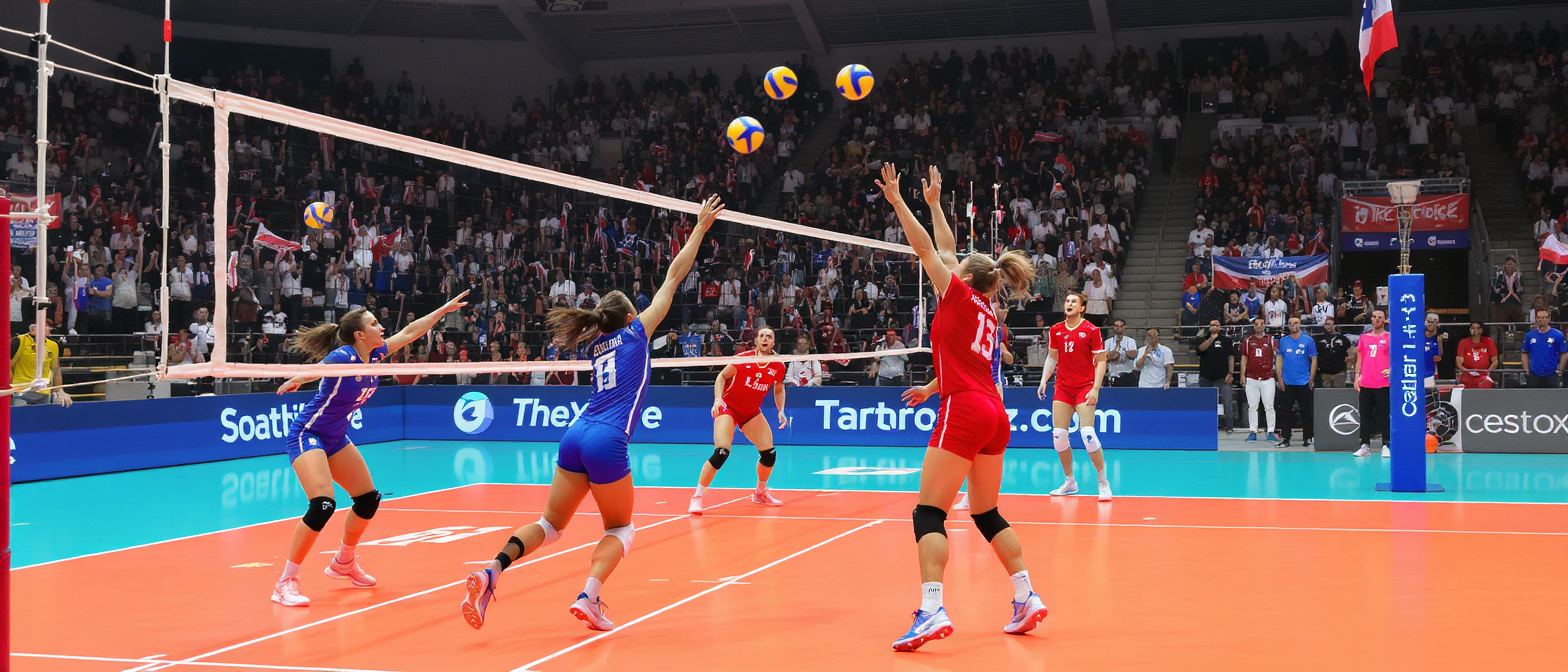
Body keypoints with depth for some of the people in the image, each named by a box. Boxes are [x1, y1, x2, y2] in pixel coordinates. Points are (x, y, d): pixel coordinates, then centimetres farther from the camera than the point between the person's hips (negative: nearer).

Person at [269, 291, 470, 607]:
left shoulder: (375, 355, 1)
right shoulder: (342, 356, -20)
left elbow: (409, 332, 11)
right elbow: (315, 370, -34)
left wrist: (444, 309, 15)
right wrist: (296, 380, -51)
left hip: (335, 438, 9)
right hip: (307, 435, -9)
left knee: (368, 500, 11)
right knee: (323, 506, -24)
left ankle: (344, 563, 33)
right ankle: (286, 582, -16)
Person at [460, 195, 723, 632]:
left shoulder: (599, 344, 21)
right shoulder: (634, 332, 6)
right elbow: (672, 279, 10)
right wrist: (700, 228, 17)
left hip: (576, 437, 6)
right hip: (607, 444, -6)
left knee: (550, 525, 12)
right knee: (620, 529, 11)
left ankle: (492, 571, -12)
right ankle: (589, 597, -12)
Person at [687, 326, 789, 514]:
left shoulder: (778, 366, -6)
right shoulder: (743, 358, -17)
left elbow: (778, 389, 13)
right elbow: (722, 376, -6)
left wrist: (781, 411, 1)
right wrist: (718, 398, -21)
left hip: (752, 413, 5)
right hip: (728, 407, -5)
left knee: (769, 453, 0)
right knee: (721, 453, -22)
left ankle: (761, 493, 27)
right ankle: (697, 497, -13)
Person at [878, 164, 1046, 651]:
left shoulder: (960, 295, 2)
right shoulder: (987, 312, 20)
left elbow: (926, 248, 2)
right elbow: (946, 249, 29)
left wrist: (896, 200, 8)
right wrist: (934, 204, 36)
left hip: (964, 411, -8)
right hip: (995, 415, 8)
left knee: (929, 512, -11)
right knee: (987, 514, 17)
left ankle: (931, 610, -24)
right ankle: (1027, 598, 11)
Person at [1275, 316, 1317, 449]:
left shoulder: (1308, 340, 0)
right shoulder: (1283, 341, 7)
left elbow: (1314, 360, 1)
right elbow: (1279, 359, 8)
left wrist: (1311, 379, -4)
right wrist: (1280, 378, 1)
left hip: (1304, 383, -2)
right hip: (1287, 383, 2)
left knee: (1306, 412, 4)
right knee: (1286, 412, 3)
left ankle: (1307, 439, 11)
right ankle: (1285, 438, 6)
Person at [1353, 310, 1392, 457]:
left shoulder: (1389, 337, 2)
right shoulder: (1364, 337, 13)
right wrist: (1357, 377, 7)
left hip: (1383, 384, -4)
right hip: (1365, 384, 4)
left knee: (1384, 415, -2)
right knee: (1365, 415, 5)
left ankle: (1386, 446, 0)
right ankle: (1365, 446, 10)